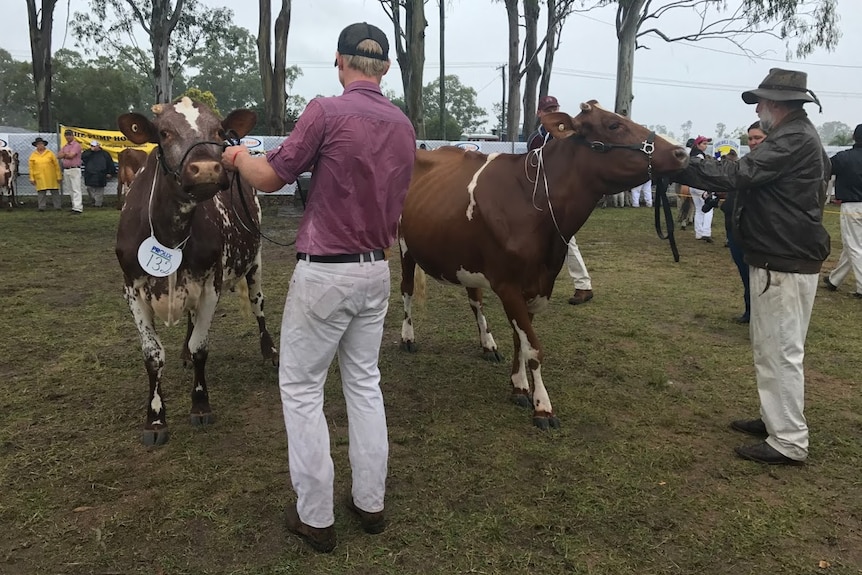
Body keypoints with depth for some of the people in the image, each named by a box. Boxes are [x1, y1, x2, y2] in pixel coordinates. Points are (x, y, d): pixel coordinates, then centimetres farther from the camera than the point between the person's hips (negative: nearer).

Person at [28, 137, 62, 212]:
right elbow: (31, 168, 7)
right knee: (41, 193, 0)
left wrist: (59, 176, -2)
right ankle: (41, 207, 5)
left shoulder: (50, 153, 3)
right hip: (39, 178, 1)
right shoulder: (33, 156, 7)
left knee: (55, 192, 2)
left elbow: (56, 165, 2)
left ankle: (58, 206, 7)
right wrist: (32, 178, 2)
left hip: (51, 177, -1)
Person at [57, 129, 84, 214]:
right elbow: (58, 156, 9)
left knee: (76, 189, -11)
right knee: (69, 190, 10)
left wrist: (64, 155, 2)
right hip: (66, 170, 8)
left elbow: (71, 155, -16)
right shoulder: (65, 146, 20)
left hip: (74, 169, -8)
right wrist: (67, 154, -6)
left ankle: (77, 208, -15)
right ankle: (75, 205, 17)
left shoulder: (76, 145, -5)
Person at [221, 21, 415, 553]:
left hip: (325, 273, -6)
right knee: (365, 383, 16)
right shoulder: (404, 125, 6)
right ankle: (370, 503, 25)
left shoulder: (327, 112, -13)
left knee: (301, 387, 7)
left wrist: (239, 158, 12)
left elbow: (268, 179, -7)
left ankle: (315, 518, 15)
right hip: (377, 271, 6)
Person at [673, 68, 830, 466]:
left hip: (785, 266, -11)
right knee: (769, 347, 18)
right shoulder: (796, 136, 15)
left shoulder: (794, 140, -18)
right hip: (776, 261, 11)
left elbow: (734, 175, -24)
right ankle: (774, 419, 31)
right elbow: (749, 176, 16)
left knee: (781, 351, -3)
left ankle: (789, 442, 7)